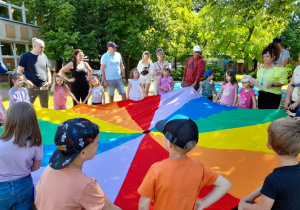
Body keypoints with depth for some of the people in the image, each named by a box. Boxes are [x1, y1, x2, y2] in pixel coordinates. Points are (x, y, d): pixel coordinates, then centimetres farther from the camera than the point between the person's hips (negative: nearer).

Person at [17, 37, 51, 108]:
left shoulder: (44, 56, 9)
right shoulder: (25, 56, -4)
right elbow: (19, 72, -3)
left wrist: (49, 80, 3)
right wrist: (27, 82, -15)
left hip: (44, 87, 4)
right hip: (32, 87, -4)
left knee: (45, 107, 13)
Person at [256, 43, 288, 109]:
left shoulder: (279, 68, -5)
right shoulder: (261, 68, 13)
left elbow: (283, 81, -10)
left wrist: (272, 84, -24)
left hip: (273, 96, -5)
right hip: (261, 95, 6)